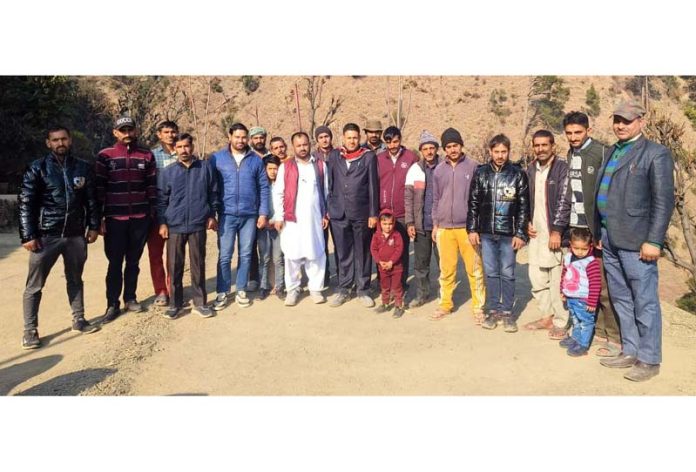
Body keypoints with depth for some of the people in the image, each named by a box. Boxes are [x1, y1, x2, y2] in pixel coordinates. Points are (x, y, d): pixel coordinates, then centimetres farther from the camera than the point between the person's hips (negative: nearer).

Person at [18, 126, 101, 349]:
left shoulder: (83, 167, 5)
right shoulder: (37, 168, -3)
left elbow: (91, 199, 10)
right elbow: (25, 204, -6)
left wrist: (93, 226, 5)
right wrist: (28, 236, -11)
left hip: (76, 235, 3)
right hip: (46, 236, -3)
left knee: (75, 280, 16)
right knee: (34, 285, 2)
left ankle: (79, 320, 28)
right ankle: (30, 330, 13)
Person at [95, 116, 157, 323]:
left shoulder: (146, 156, 5)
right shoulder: (105, 156, 0)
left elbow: (152, 186, 7)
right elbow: (99, 189, -2)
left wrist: (153, 212, 3)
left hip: (140, 218, 2)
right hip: (115, 218, -1)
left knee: (133, 261, 12)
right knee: (115, 263, 4)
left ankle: (130, 298, 25)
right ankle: (112, 304, 13)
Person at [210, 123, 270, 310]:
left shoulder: (256, 160, 4)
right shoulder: (217, 158, 0)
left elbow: (264, 188, 6)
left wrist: (263, 213, 0)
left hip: (250, 215, 2)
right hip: (227, 215, -1)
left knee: (245, 255, 9)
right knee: (225, 256, 1)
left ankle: (241, 291, 21)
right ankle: (223, 293, 13)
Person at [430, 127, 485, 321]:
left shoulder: (473, 167, -1)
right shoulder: (439, 170, 8)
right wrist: (435, 224, 11)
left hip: (467, 226, -2)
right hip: (444, 227, 3)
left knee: (474, 269, 0)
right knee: (446, 269, 8)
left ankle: (478, 306, 13)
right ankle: (445, 304, 22)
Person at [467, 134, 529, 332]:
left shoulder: (518, 174, -1)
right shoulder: (481, 173, 5)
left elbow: (524, 206, -2)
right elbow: (473, 203, 7)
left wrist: (521, 233, -7)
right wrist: (472, 229, 2)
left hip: (509, 233, -2)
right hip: (486, 233, 2)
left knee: (507, 274, 5)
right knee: (490, 273, 9)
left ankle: (507, 312, 17)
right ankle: (493, 310, 20)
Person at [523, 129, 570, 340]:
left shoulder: (562, 168, -8)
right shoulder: (530, 169, 12)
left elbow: (564, 201, -13)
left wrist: (557, 231, -17)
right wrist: (527, 222, 8)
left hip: (554, 233, -7)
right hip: (536, 233, 7)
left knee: (557, 279, -3)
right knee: (536, 277, 12)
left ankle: (561, 322, 9)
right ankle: (547, 316, 26)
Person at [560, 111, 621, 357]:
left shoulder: (603, 153, -9)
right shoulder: (570, 155, 13)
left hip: (597, 230, -7)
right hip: (577, 229, 7)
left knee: (604, 286, -2)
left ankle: (615, 338, 9)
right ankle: (597, 330, 23)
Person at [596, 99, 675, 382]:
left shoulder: (656, 154, -5)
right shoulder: (610, 153, 16)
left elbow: (664, 201, -11)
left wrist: (653, 241, -16)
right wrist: (598, 232, 13)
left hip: (636, 242, -7)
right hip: (609, 240, 7)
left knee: (644, 303, 2)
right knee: (621, 300, 15)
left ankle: (649, 360, 14)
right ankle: (629, 352, 27)